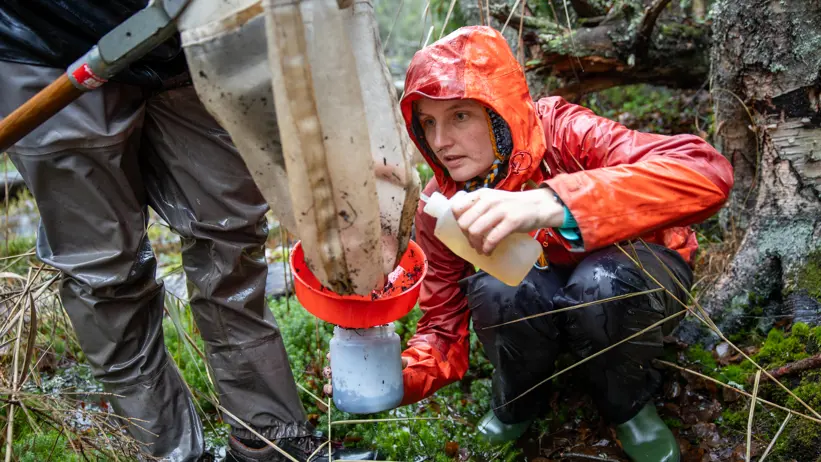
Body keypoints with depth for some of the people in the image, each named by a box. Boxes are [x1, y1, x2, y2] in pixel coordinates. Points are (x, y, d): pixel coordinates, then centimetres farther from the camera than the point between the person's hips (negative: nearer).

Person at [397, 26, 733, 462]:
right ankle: (516, 404, 1)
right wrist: (400, 376, -34)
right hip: (536, 303, 2)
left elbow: (706, 172, -44)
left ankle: (629, 404, -4)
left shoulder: (562, 133, -28)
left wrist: (551, 203, -57)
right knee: (494, 291, -31)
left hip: (633, 279, -2)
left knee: (602, 283, -36)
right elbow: (445, 326, -11)